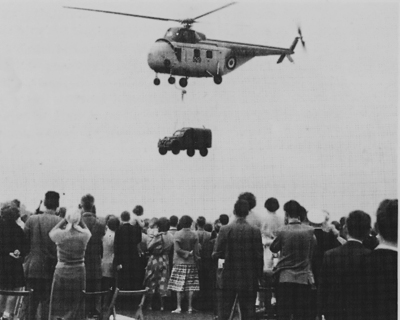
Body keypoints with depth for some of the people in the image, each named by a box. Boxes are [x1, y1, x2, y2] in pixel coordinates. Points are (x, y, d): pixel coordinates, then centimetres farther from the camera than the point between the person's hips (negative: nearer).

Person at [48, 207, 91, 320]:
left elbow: (51, 233, 8)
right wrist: (80, 222, 4)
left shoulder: (60, 235, -15)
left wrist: (64, 220, 2)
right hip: (79, 274, 1)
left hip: (61, 273, -1)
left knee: (58, 311, 9)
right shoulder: (84, 235, -10)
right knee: (76, 310, 10)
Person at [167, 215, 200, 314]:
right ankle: (190, 307, 6)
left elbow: (177, 249, -13)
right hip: (191, 263, 2)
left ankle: (179, 307, -2)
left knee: (179, 287, 1)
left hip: (180, 263, -2)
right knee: (191, 287, 5)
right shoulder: (194, 235, -1)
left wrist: (186, 253, -2)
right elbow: (196, 250, -2)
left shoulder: (177, 234, -6)